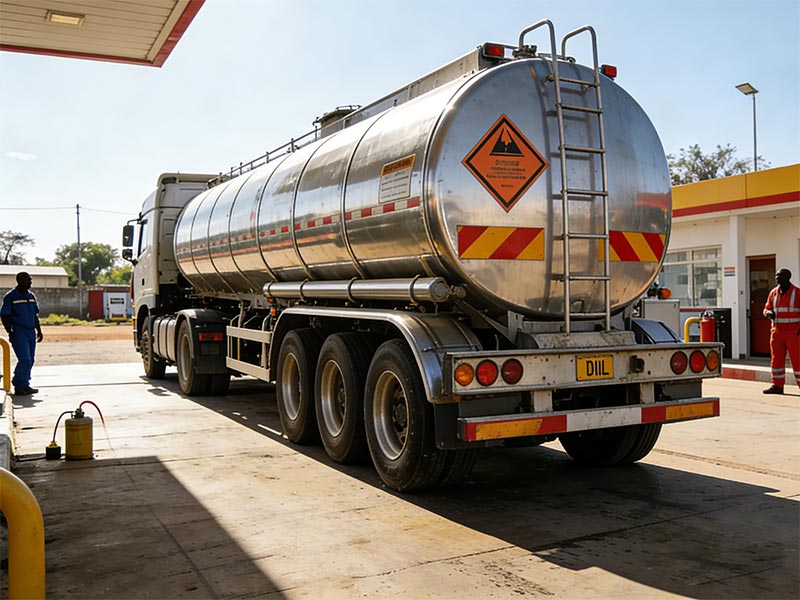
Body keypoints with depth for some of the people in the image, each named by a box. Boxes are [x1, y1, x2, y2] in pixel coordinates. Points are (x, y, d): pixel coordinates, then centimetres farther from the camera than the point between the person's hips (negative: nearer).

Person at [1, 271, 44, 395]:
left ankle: (24, 385, 17)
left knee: (30, 360, 8)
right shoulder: (11, 297, -6)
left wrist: (39, 330, 18)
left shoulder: (31, 296, 14)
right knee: (25, 360, -13)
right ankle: (20, 386, -5)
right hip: (19, 333, -7)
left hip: (31, 332, 7)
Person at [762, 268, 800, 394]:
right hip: (777, 331, 5)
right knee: (776, 359, 6)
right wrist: (768, 313, -6)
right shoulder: (773, 293, 9)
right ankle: (777, 385, 12)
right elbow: (766, 308, 18)